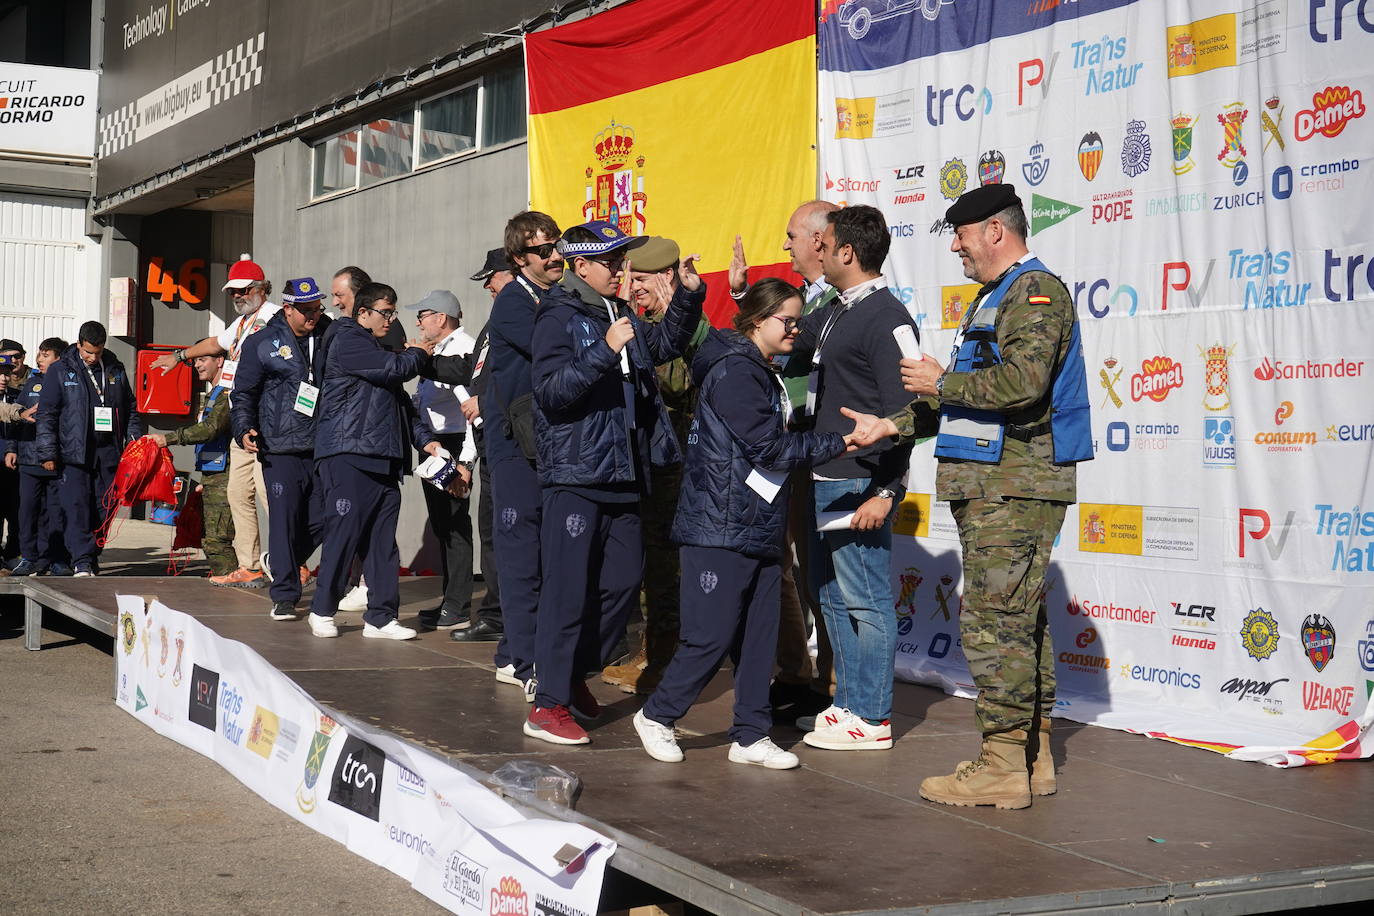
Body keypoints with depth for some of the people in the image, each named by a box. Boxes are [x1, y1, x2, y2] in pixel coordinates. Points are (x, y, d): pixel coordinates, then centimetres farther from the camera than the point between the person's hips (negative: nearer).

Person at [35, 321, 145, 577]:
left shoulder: (115, 370, 13)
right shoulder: (60, 371, 3)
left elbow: (130, 409, 19)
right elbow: (46, 414, 2)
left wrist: (134, 441, 9)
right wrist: (47, 452, -3)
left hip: (109, 452, 3)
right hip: (75, 451, -3)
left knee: (103, 509, 4)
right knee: (77, 508, -10)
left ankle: (93, 557, 15)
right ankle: (82, 562, -11)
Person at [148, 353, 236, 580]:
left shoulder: (228, 392, -11)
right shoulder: (212, 394, 23)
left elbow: (212, 428, -24)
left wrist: (169, 438, -25)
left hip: (223, 478, -11)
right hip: (210, 476, 11)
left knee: (217, 540, -15)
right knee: (209, 540, 11)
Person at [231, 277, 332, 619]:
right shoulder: (262, 343, 2)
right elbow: (243, 393, 5)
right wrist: (244, 429, -10)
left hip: (322, 448, 3)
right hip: (281, 449, -3)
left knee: (322, 519, 5)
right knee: (284, 520, -6)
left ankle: (288, 562, 34)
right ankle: (284, 595, 3)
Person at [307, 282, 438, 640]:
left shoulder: (375, 348, 25)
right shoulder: (347, 341, -4)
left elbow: (400, 401, 25)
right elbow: (394, 369, -15)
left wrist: (423, 438, 13)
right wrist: (418, 354, 5)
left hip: (383, 460, 9)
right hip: (348, 455, -9)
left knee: (382, 540, 4)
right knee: (344, 533, -6)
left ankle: (381, 617, 6)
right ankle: (322, 611, 7)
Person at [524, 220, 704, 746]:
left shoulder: (620, 316, 14)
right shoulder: (560, 317, -7)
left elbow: (666, 344, 30)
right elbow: (551, 390, -19)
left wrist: (689, 295, 16)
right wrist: (605, 351, -25)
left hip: (622, 476, 8)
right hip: (575, 474, -8)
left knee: (623, 581, 10)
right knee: (568, 589, -8)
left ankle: (575, 674, 27)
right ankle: (549, 706, -4)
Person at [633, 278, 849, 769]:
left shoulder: (765, 374, 17)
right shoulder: (734, 371, -14)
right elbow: (768, 447, -18)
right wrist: (837, 443, -14)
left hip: (760, 527, 10)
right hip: (721, 527, -10)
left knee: (759, 635, 9)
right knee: (712, 636, -5)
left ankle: (752, 736, 15)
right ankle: (657, 716, 11)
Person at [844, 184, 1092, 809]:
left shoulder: (1036, 291, -11)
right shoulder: (996, 298, 23)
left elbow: (1021, 383, -25)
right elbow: (970, 393, 26)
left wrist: (941, 383, -11)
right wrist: (890, 424, 18)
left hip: (1016, 487, -11)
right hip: (992, 485, 11)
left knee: (993, 620, -11)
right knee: (1018, 621, 12)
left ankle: (1002, 766, -8)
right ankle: (1032, 757, 18)